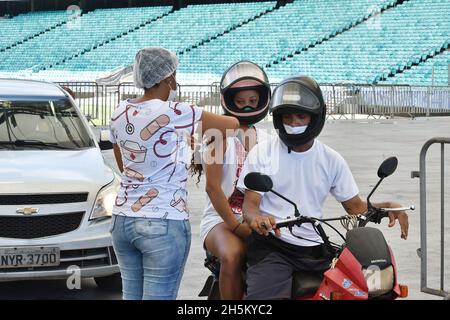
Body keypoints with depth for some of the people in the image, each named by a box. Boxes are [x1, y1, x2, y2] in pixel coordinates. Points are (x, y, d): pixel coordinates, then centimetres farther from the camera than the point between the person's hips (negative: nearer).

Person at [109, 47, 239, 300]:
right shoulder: (174, 114, -14)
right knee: (160, 295, -3)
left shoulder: (120, 113, 7)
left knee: (131, 296, 11)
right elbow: (232, 125, -7)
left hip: (123, 218, 7)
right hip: (164, 222, -7)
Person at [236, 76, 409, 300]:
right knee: (265, 296, -31)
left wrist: (385, 208, -8)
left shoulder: (331, 160, 12)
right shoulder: (262, 153, 5)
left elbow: (354, 206, 14)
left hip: (315, 250, 3)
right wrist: (256, 218, -26)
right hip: (270, 245, -3)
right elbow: (250, 203, -1)